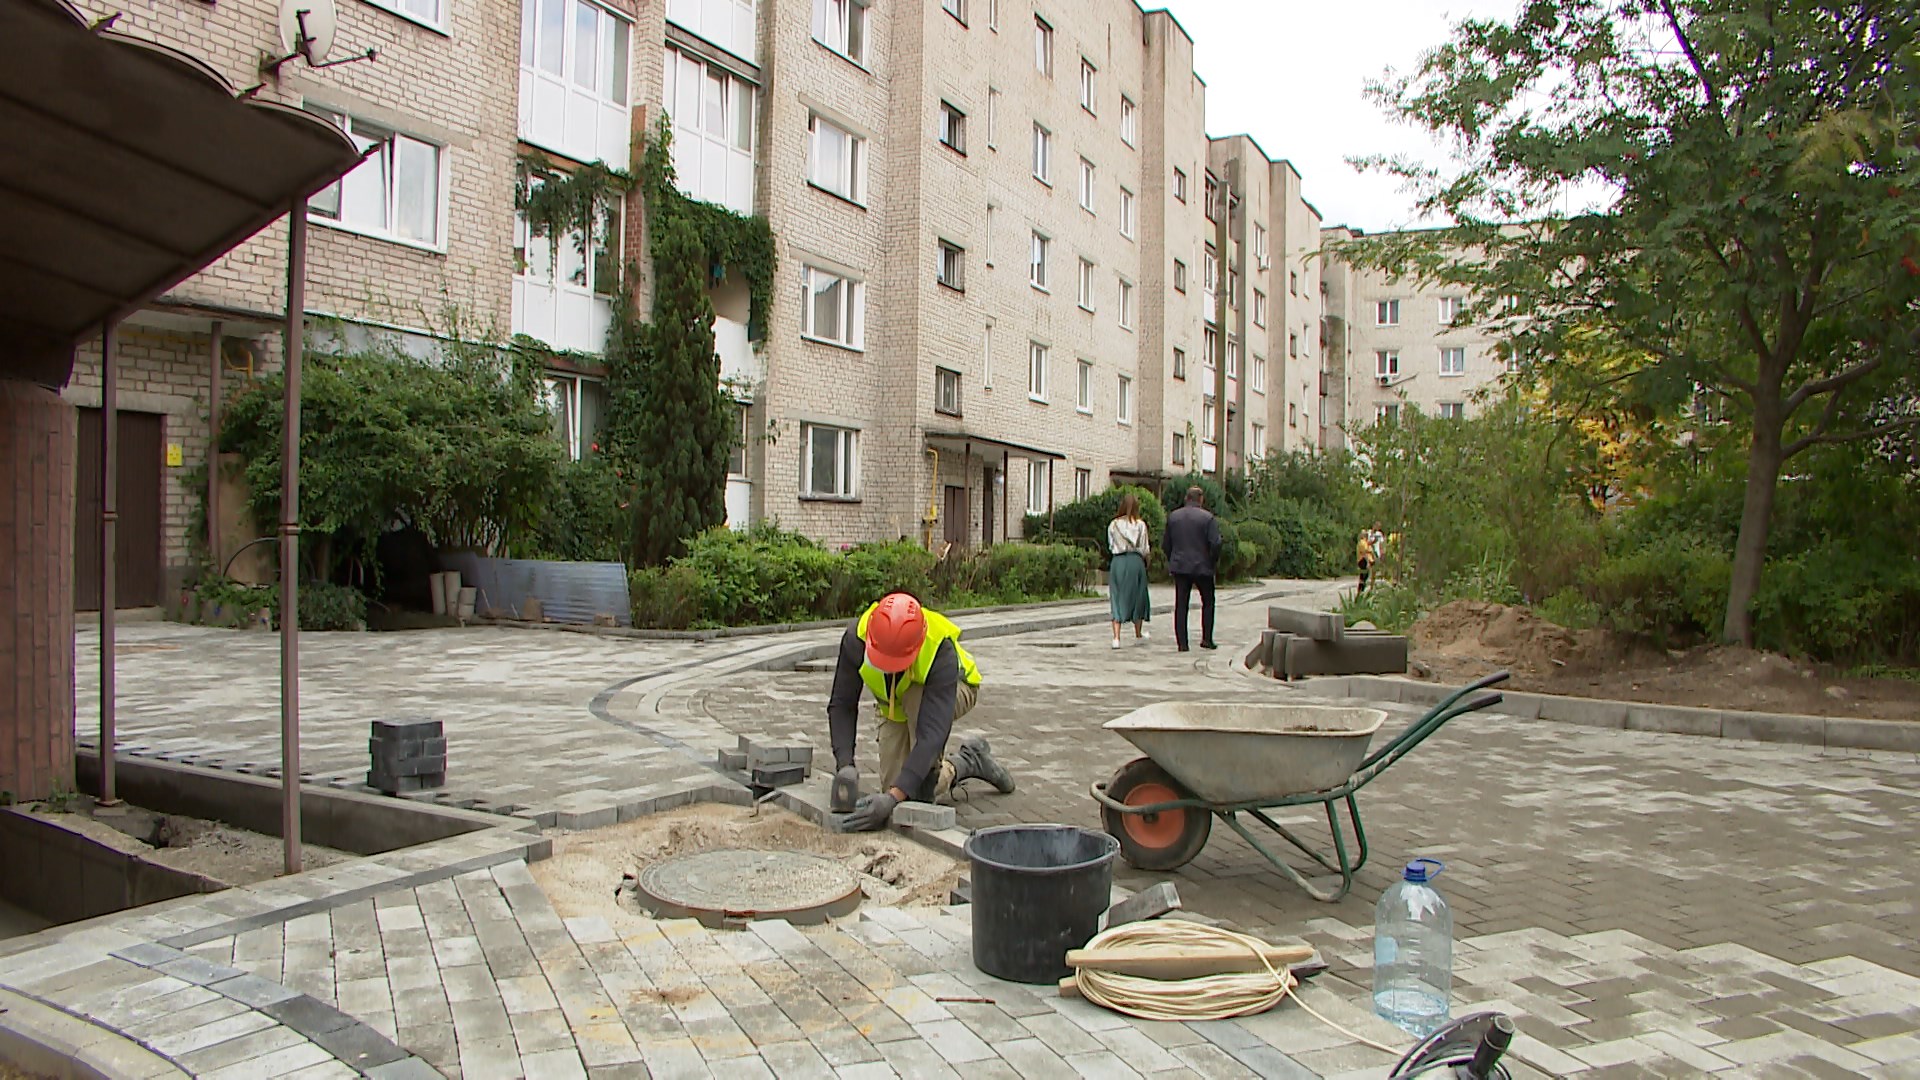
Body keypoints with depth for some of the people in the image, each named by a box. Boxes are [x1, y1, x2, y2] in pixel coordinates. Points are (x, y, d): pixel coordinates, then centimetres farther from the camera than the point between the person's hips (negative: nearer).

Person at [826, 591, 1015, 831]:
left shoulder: (941, 652, -42)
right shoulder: (856, 638, -33)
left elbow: (933, 732, -46)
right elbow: (842, 706, -24)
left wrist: (893, 797, -54)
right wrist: (845, 765, -39)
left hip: (952, 689, -4)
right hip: (897, 706, 4)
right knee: (896, 789, -9)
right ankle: (967, 762, 15)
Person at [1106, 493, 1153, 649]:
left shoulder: (1113, 524, 2)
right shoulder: (1140, 525, -2)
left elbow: (1110, 546, 7)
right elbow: (1144, 549, 0)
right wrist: (1145, 561, 19)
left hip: (1117, 562, 1)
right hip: (1135, 561, -1)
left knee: (1117, 598, 3)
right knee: (1137, 597, 15)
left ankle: (1116, 637, -8)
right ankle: (1138, 634, 30)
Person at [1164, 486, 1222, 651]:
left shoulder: (1172, 517, 4)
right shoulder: (1207, 518, -8)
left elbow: (1167, 543, 8)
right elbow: (1216, 543, -14)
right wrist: (1212, 562, 1)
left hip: (1179, 566, 3)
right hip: (1202, 567, -3)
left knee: (1180, 605, 5)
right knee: (1208, 602, 13)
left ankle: (1182, 642, 3)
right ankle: (1207, 639, 10)